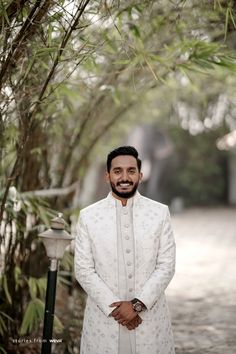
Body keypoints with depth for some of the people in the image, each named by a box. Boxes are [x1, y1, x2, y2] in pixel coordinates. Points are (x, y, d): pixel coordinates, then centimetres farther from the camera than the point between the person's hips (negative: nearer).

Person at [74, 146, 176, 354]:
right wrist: (114, 307, -11)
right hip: (104, 317, 0)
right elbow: (83, 270, -3)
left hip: (149, 317, 0)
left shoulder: (160, 213, 1)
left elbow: (166, 266, -3)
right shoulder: (88, 216, 0)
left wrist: (137, 304, -12)